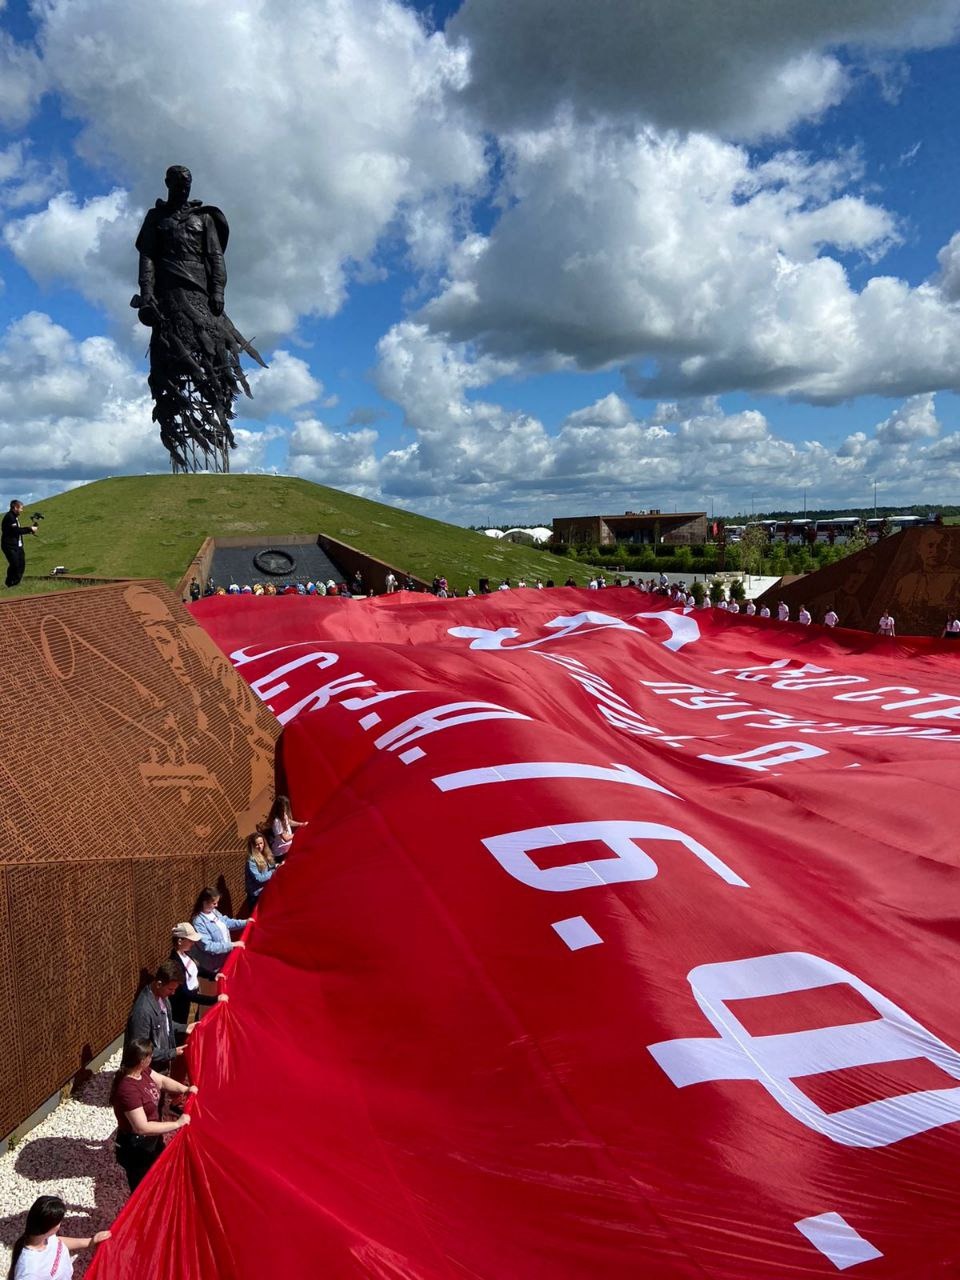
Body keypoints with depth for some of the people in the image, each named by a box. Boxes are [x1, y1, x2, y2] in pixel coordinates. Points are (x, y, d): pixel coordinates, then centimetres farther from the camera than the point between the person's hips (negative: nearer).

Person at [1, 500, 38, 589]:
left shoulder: (15, 517, 16)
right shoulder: (9, 517, -16)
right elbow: (16, 531, -23)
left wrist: (30, 528, 5)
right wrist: (30, 529, -16)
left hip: (18, 546, 10)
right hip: (10, 546, -10)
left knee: (22, 564, 9)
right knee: (15, 564, -11)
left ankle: (16, 583, 19)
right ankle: (10, 583, 3)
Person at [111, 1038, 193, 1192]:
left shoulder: (142, 1071, -11)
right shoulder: (128, 1090, -37)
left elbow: (162, 1080, 8)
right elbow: (142, 1127, -35)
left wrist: (185, 1089, -5)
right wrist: (177, 1124, -30)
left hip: (151, 1140, 9)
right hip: (136, 1149, -9)